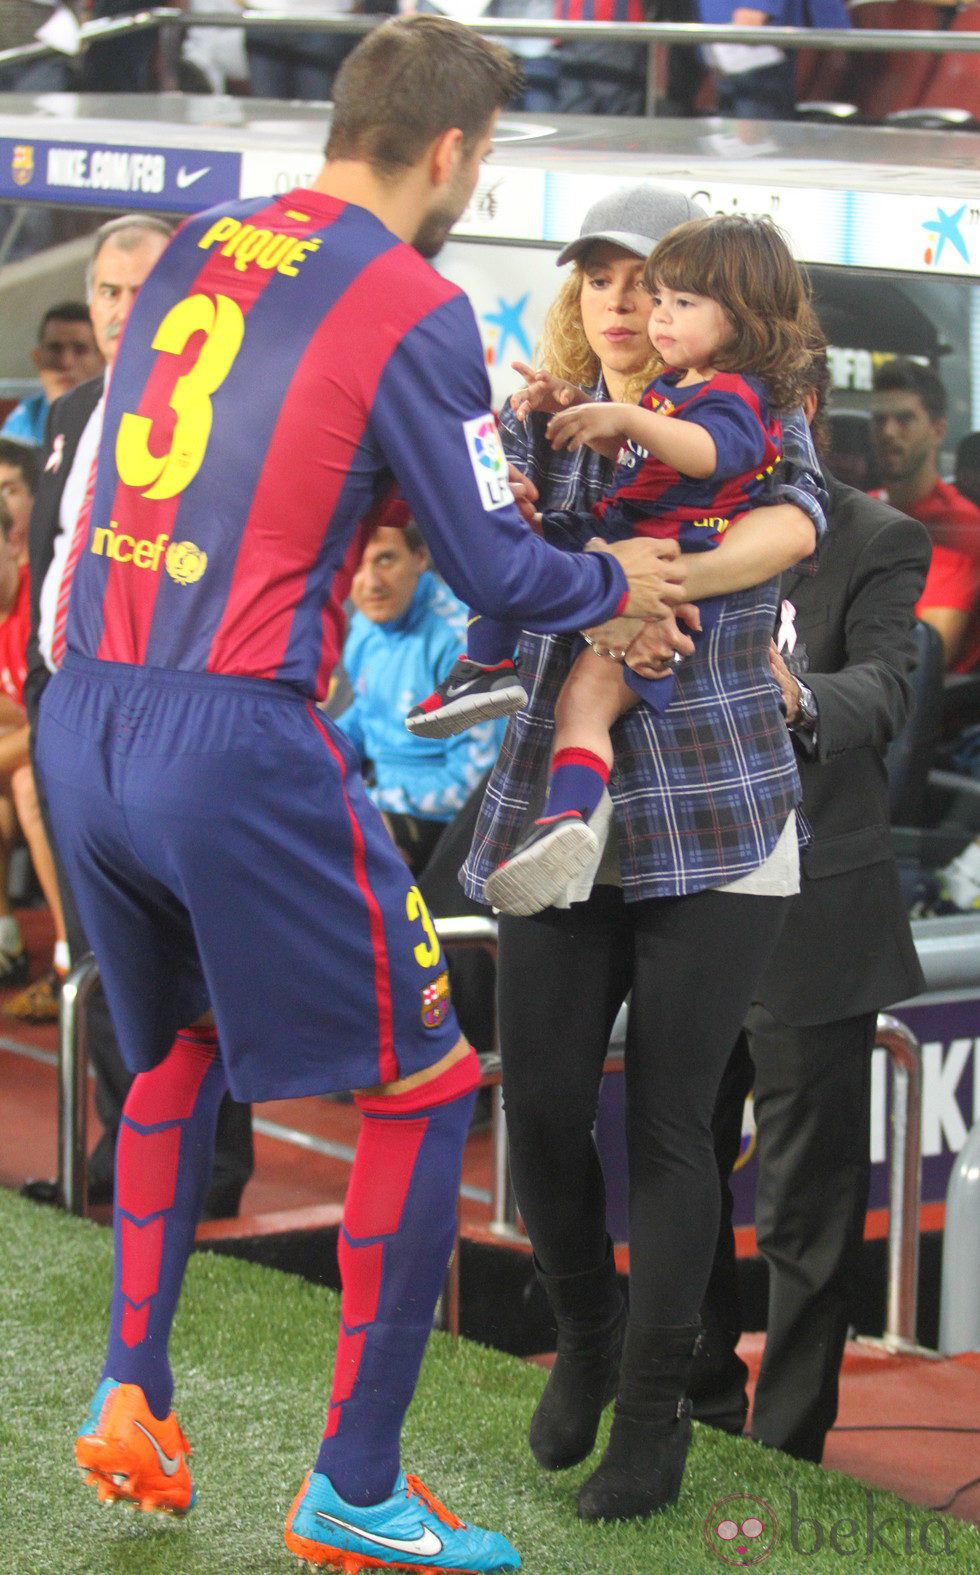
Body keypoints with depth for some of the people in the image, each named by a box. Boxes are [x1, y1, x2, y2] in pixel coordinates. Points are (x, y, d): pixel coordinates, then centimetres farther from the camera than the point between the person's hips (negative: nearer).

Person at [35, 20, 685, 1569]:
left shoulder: (195, 247, 13)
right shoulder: (414, 306, -7)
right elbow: (495, 574, -4)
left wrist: (444, 459, 31)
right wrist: (619, 581, 15)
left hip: (83, 722, 7)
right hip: (238, 746, -7)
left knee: (179, 1046, 30)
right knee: (425, 1089, 7)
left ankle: (132, 1403, 27)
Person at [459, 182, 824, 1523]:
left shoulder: (753, 424, -1)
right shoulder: (536, 427, 8)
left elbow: (788, 527, -24)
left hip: (716, 822, -3)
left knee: (669, 1119, -3)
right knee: (541, 1105, 2)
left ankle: (657, 1404, 10)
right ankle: (585, 1340, 28)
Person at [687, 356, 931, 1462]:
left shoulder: (877, 541, -4)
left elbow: (883, 687, -19)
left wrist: (800, 698, -42)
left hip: (812, 910, -4)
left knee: (809, 1205, 0)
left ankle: (783, 1459, 10)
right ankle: (697, 1420, 30)